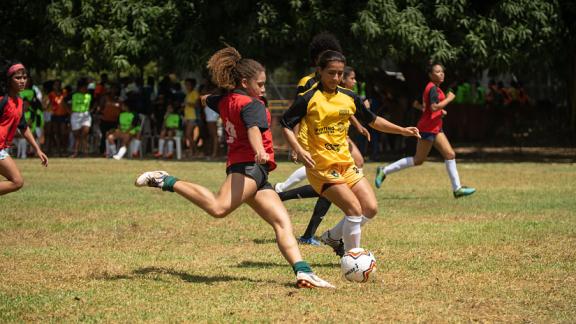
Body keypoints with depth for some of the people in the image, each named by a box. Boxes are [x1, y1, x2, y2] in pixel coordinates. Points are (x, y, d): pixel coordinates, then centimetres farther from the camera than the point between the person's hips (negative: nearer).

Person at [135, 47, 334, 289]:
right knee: (219, 208, -34)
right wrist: (260, 151, -47)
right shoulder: (251, 104, -5)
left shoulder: (226, 100, 20)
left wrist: (208, 98, 68)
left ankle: (303, 272, -14)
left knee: (283, 223, 1)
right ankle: (167, 182, -22)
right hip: (249, 164, -11)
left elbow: (207, 100, 44)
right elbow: (254, 128, -27)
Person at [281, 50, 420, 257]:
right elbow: (286, 125, -6)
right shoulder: (309, 99, -9)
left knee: (370, 208, 0)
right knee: (355, 209, -17)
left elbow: (373, 121, 20)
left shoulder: (349, 98, 8)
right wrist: (299, 150, -20)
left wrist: (402, 130, 12)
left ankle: (333, 236, 21)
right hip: (321, 167, -7)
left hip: (346, 163, 7)